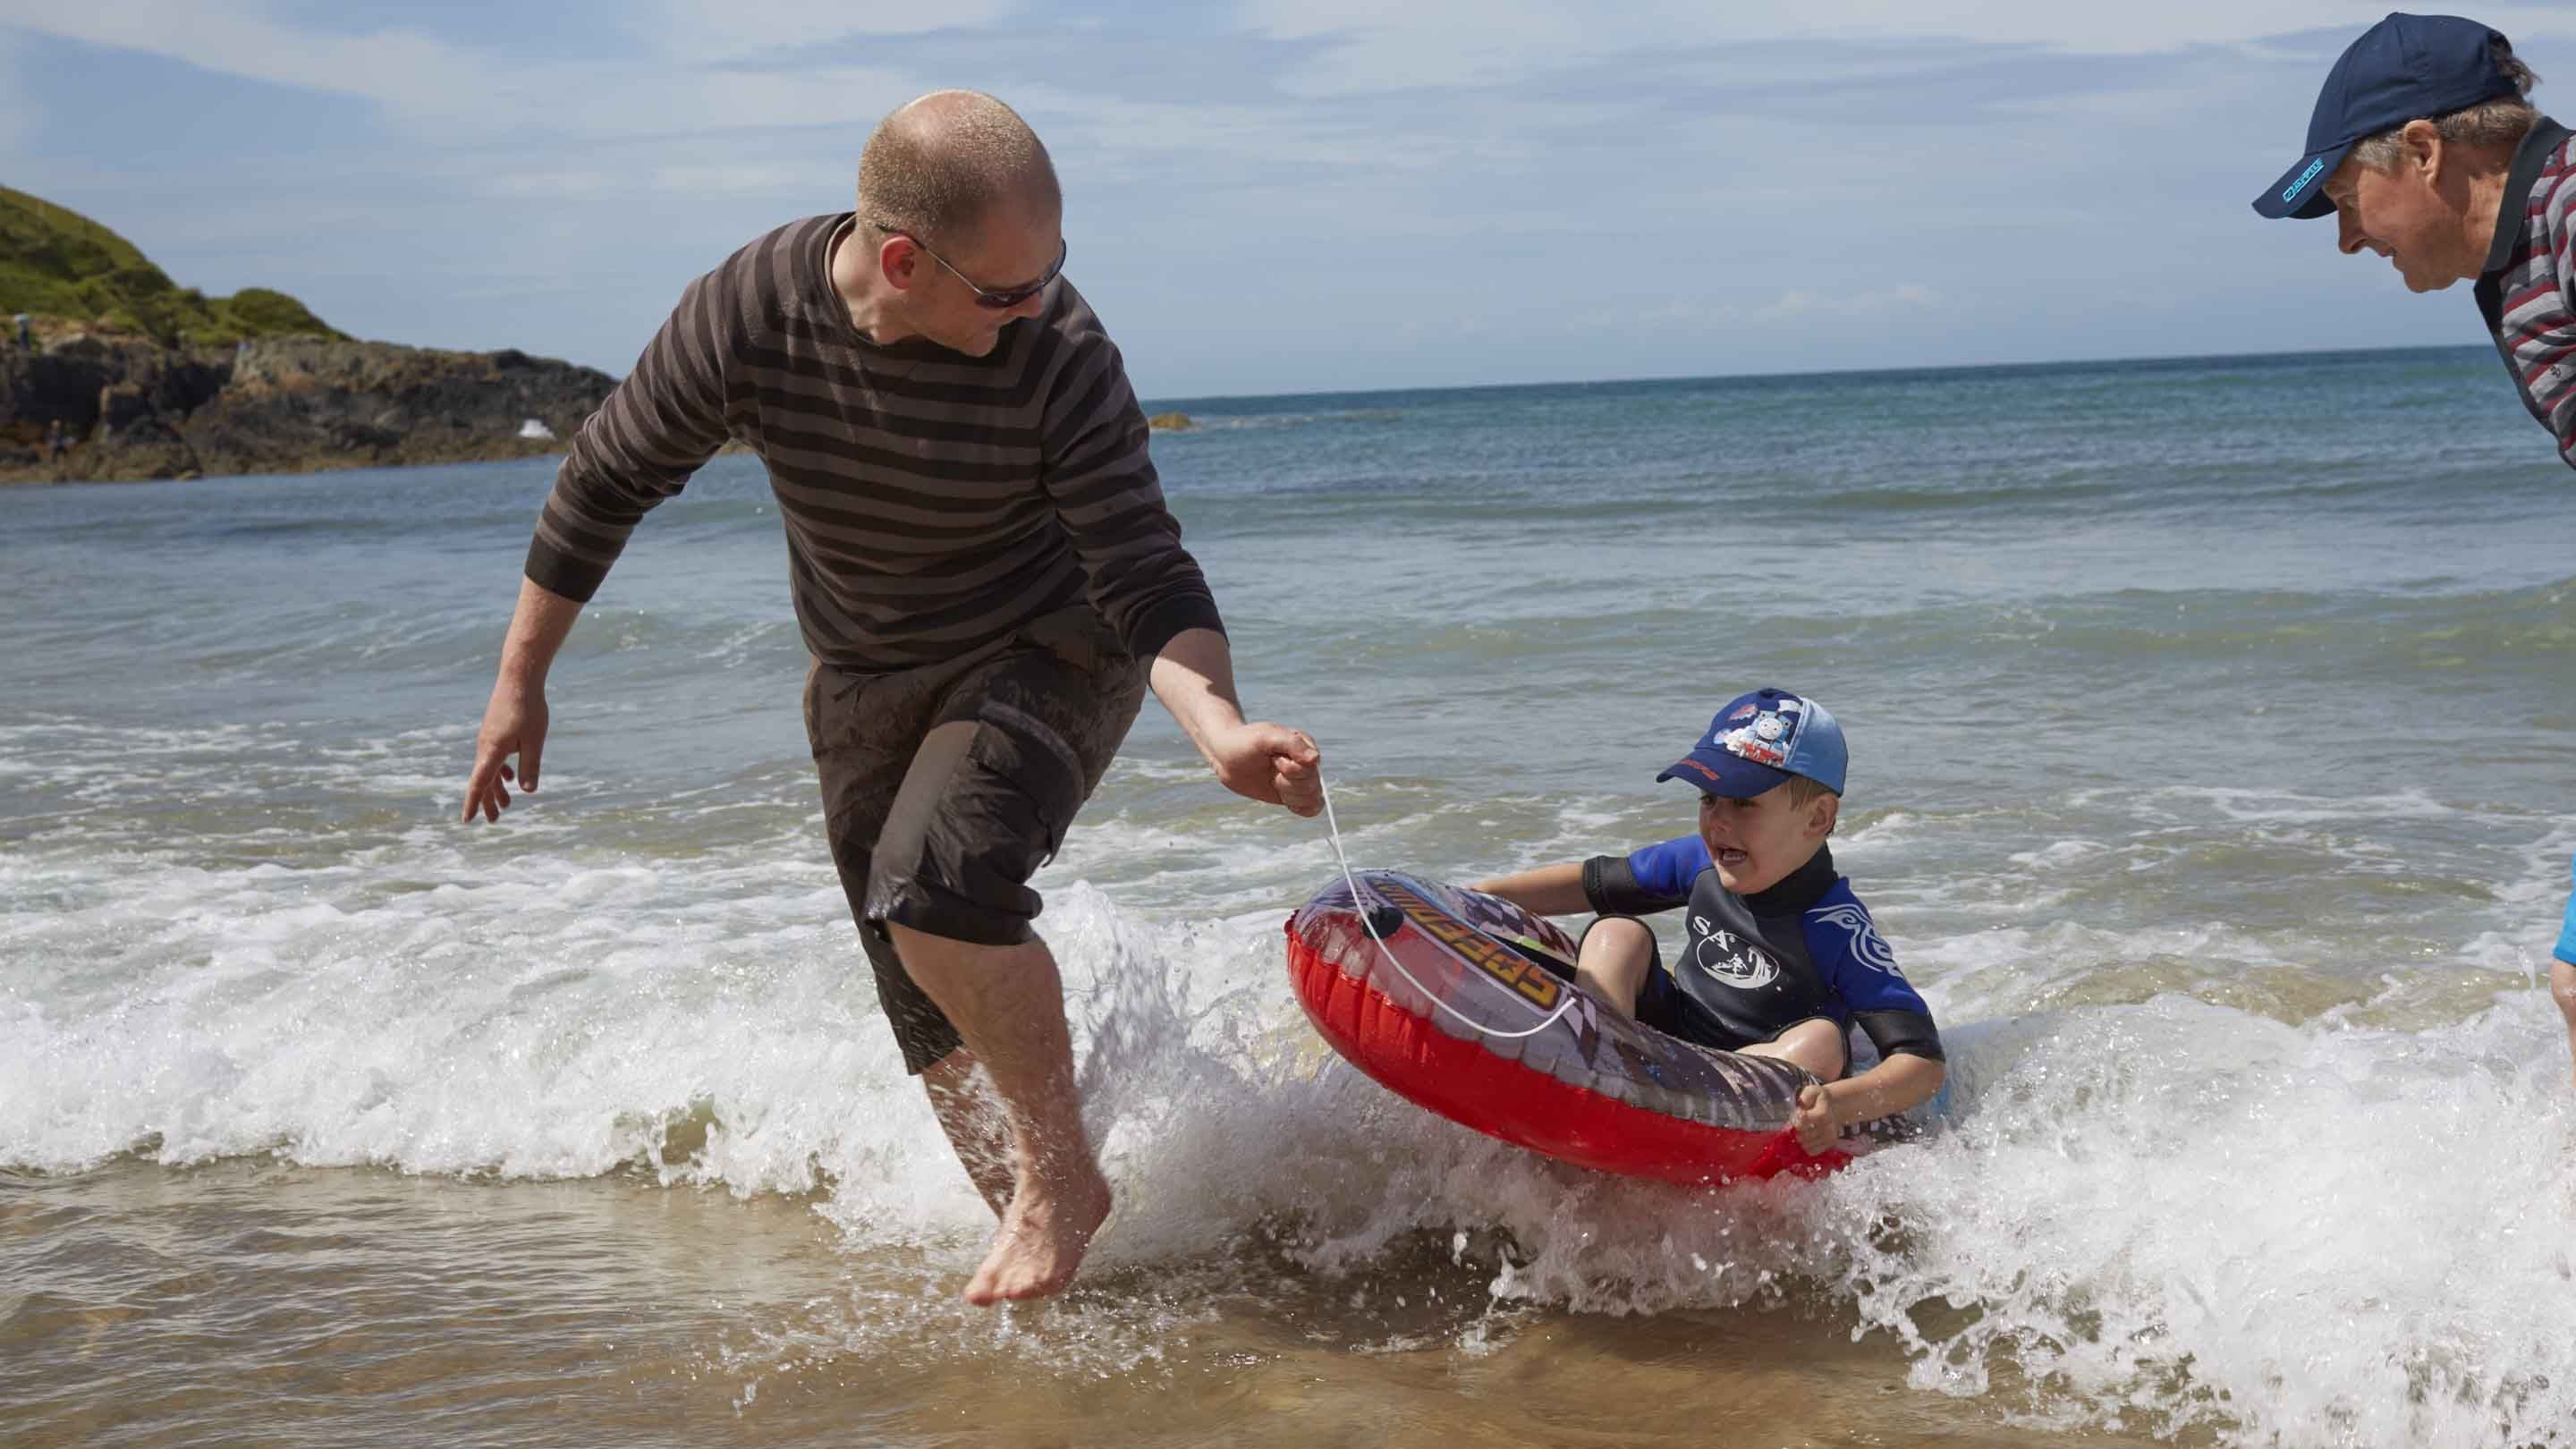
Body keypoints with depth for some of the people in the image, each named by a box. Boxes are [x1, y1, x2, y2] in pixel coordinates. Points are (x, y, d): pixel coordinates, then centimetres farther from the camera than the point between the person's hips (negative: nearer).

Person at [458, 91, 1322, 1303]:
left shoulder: (1063, 356, -28)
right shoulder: (746, 315, -23)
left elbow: (1146, 577, -24)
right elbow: (606, 484, -8)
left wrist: (1222, 731, -43)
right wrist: (521, 680, -1)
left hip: (1048, 654, -4)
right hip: (866, 681, 4)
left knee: (936, 895, -28)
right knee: (932, 1013, 6)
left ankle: (1064, 1175, -8)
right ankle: (1025, 1233, 23)